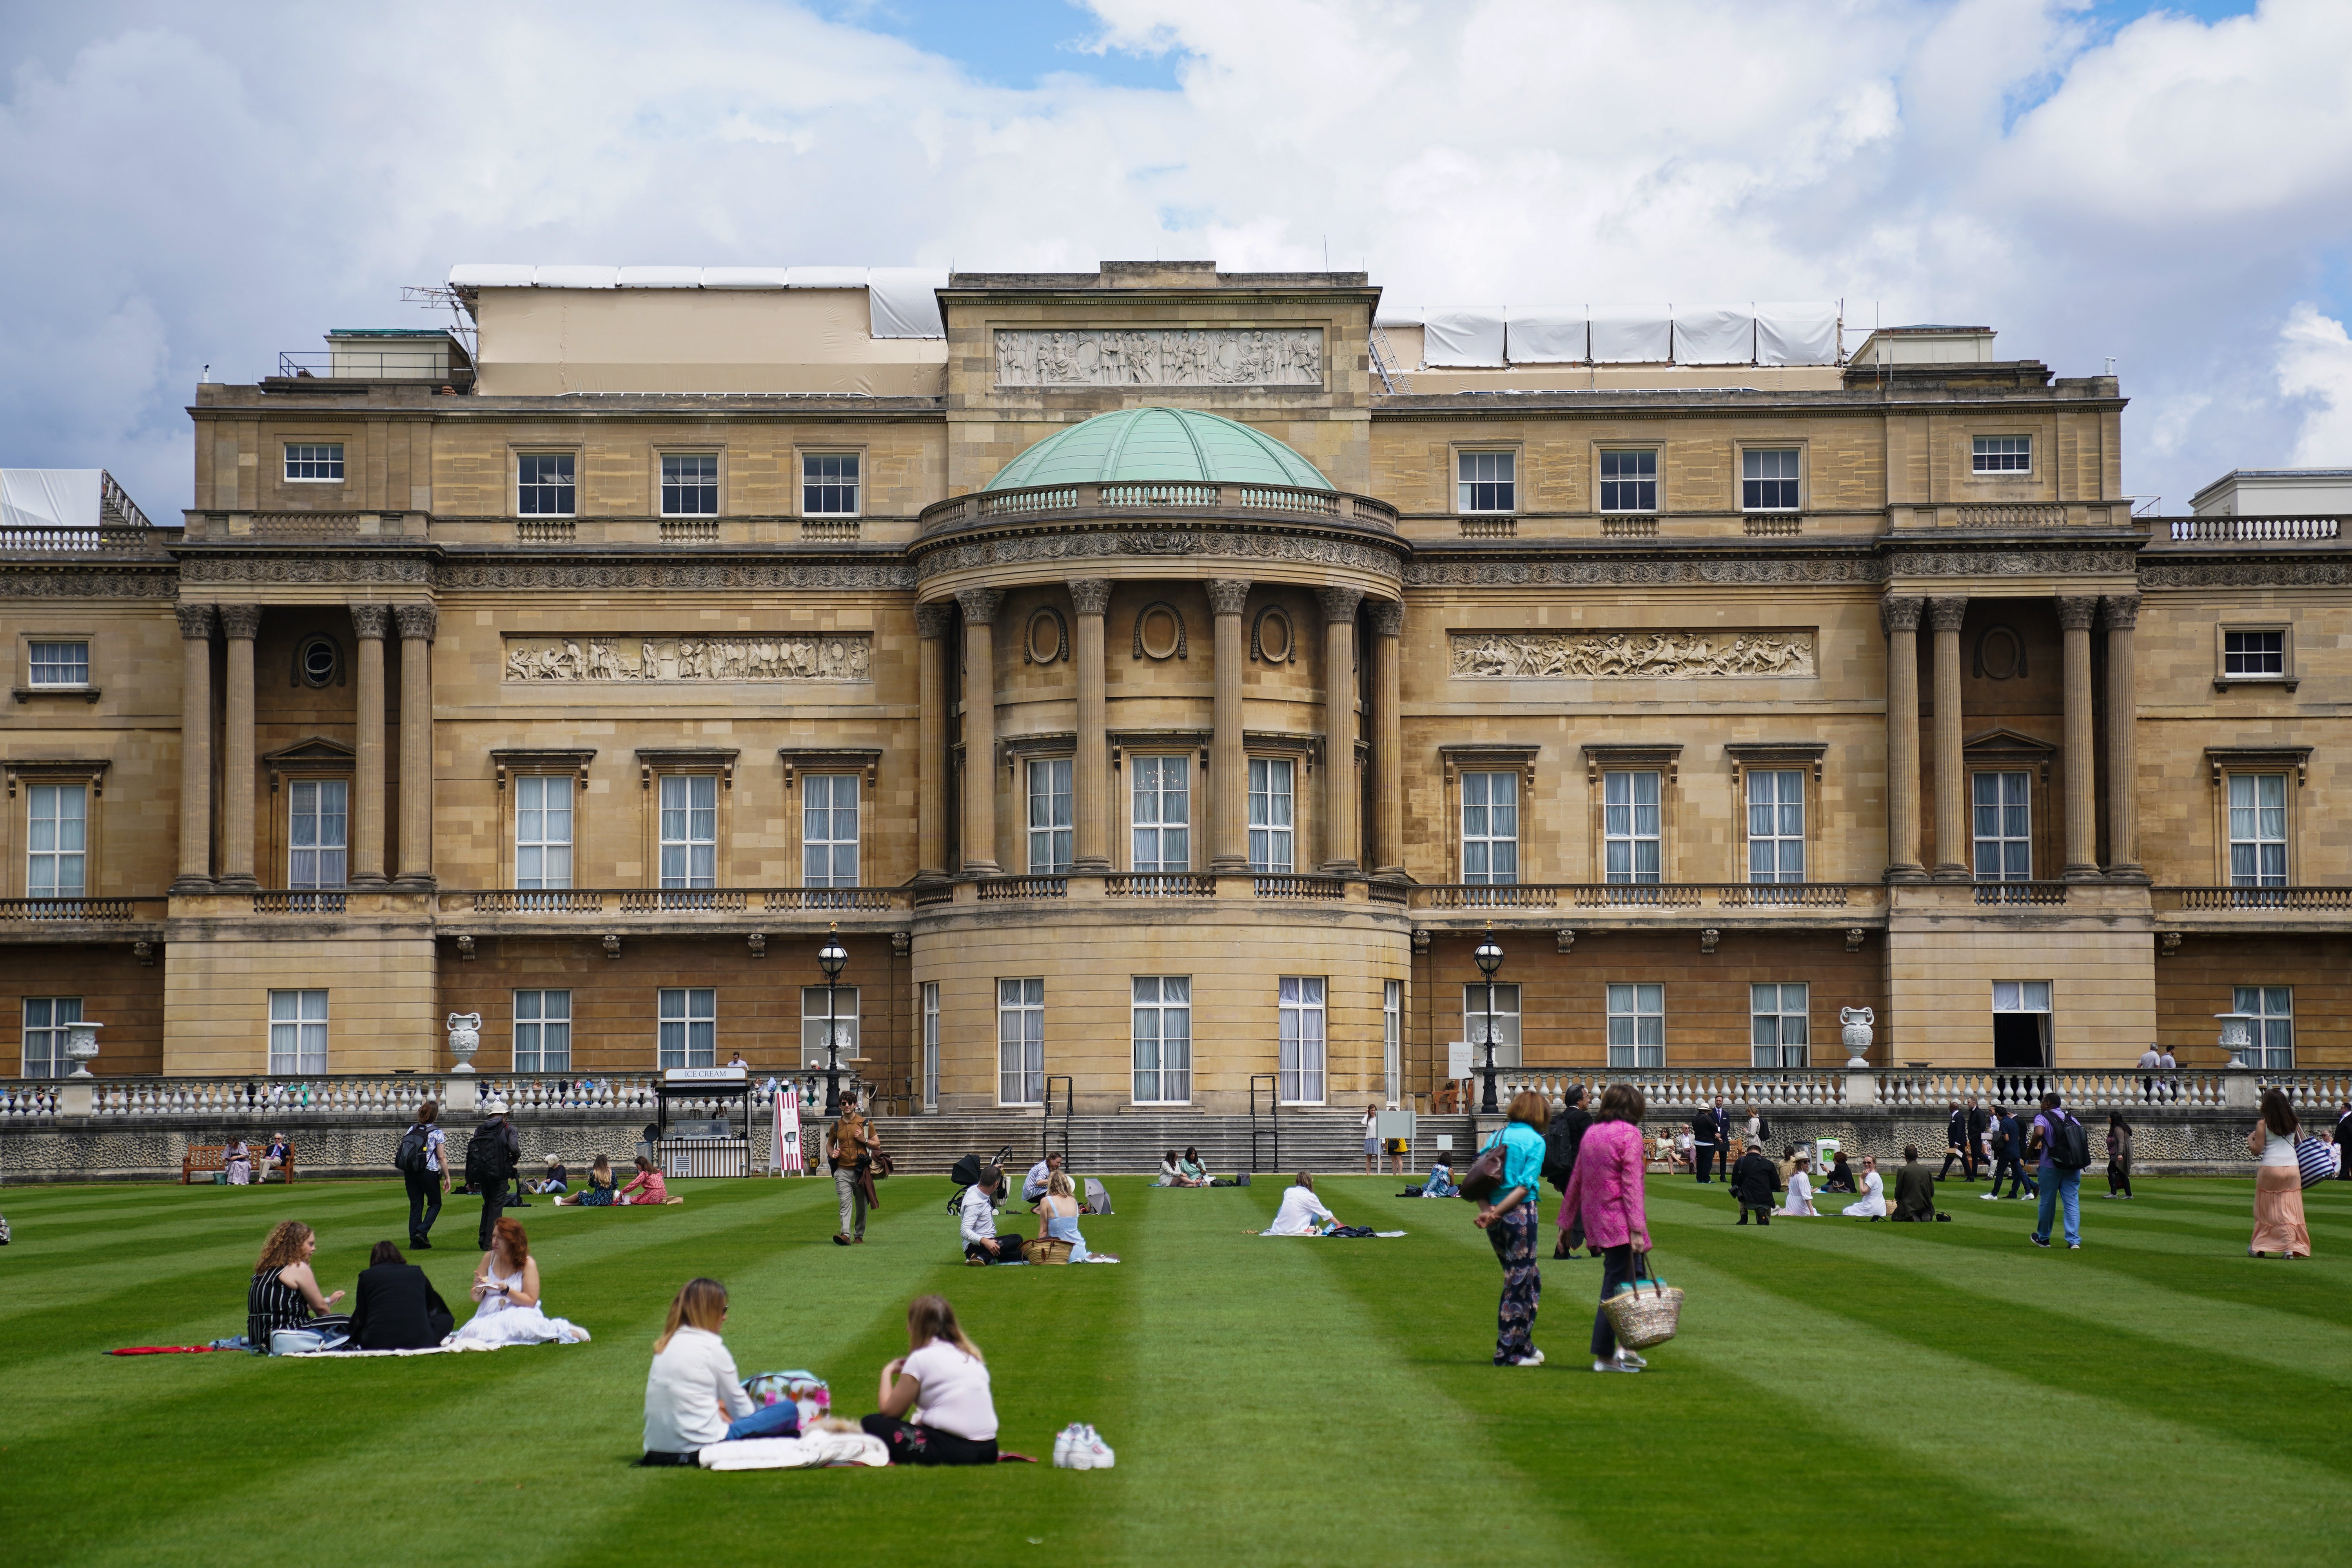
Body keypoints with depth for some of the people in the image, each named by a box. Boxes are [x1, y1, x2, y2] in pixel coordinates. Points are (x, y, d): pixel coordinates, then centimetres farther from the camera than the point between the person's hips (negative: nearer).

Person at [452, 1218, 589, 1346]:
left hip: (519, 1314, -4)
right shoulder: (489, 1258, 7)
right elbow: (476, 1298, 11)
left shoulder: (528, 1263, -5)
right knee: (475, 1333, -29)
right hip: (490, 1315, 4)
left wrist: (506, 1290, -22)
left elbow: (531, 1301, -8)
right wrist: (479, 1289, -13)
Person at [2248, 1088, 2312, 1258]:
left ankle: (2258, 1248, 15)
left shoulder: (2263, 1124, -5)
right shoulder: (2292, 1122, 6)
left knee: (2266, 1210, 9)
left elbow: (2257, 1151, -7)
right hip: (2292, 1168, 3)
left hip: (2271, 1169, -3)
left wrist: (2249, 1139, 11)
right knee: (2290, 1210, 4)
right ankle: (2291, 1248, -4)